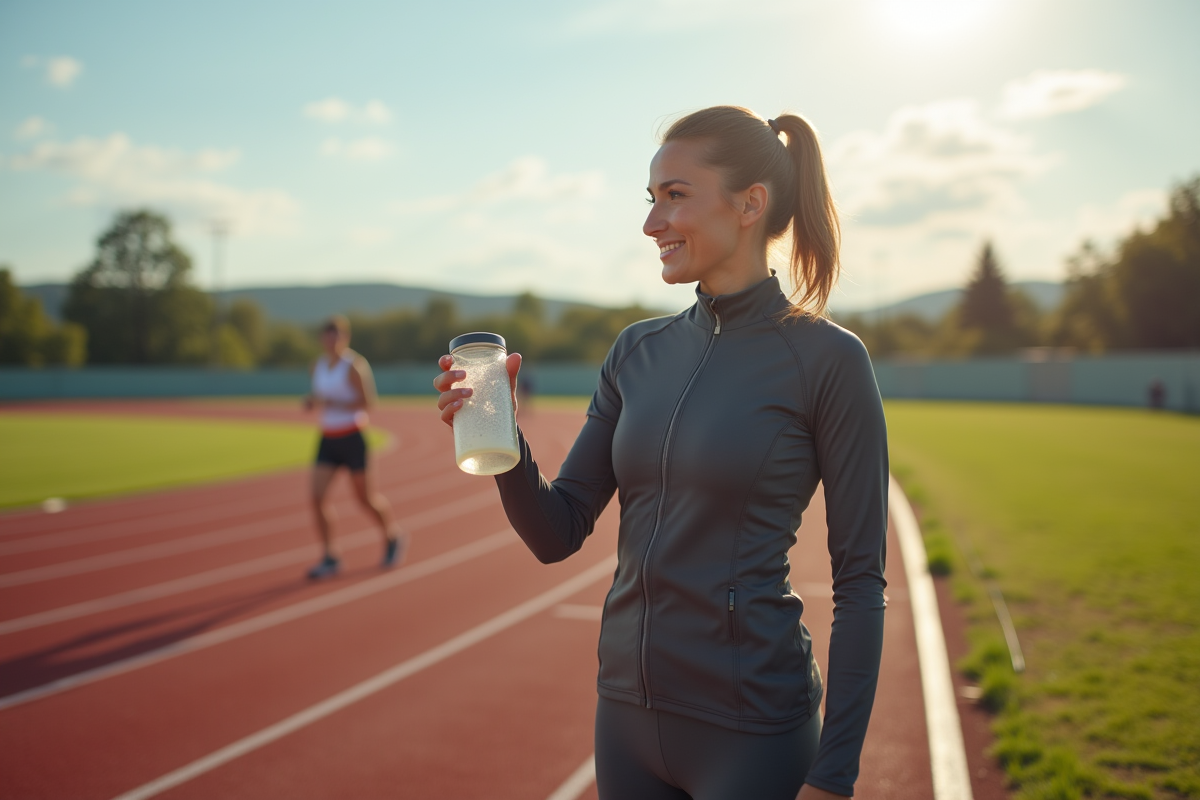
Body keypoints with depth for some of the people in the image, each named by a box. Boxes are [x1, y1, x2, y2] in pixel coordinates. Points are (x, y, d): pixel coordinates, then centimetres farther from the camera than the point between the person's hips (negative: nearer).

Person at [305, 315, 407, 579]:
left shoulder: (354, 366, -13)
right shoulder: (318, 366, 7)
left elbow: (368, 402, -16)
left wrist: (332, 403, -25)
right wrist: (311, 401, -2)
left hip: (352, 438, -6)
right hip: (327, 440, 6)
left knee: (365, 498, 6)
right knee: (317, 497, -7)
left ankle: (394, 537, 32)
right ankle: (330, 557, 2)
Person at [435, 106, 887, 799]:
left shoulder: (826, 358, -11)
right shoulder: (639, 352, 4)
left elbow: (860, 581, -10)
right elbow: (558, 534, 3)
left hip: (751, 729, -5)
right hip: (627, 710, 5)